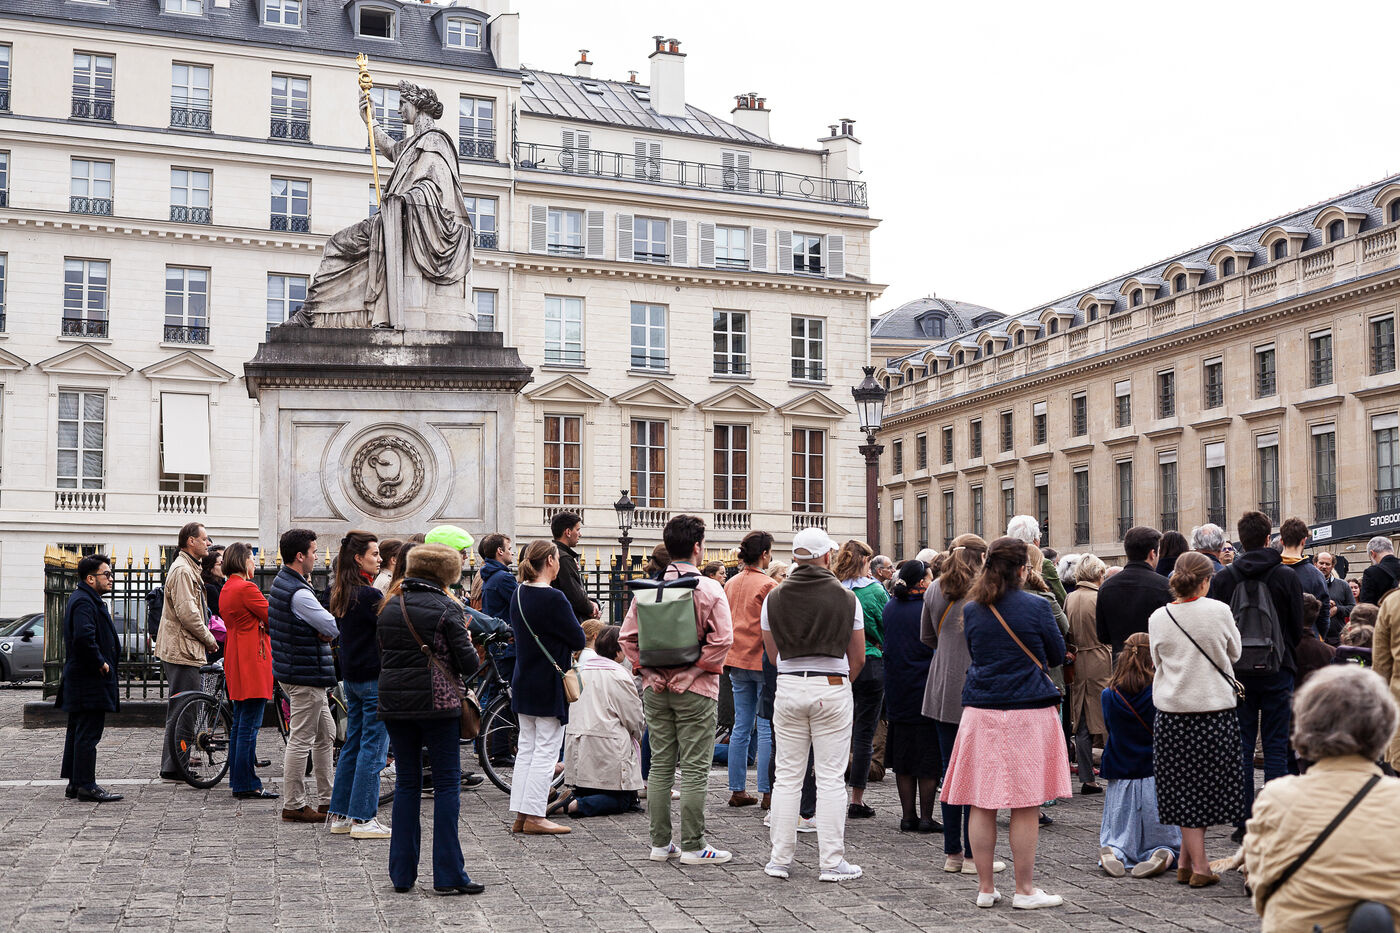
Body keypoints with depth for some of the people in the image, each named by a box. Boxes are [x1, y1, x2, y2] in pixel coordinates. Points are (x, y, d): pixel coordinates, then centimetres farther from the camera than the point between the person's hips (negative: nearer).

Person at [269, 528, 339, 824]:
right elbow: (334, 627, -21)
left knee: (326, 734, 16)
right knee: (301, 740, -2)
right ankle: (294, 805, 5)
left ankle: (326, 799, 23)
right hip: (305, 675, -11)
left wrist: (324, 631, -3)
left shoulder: (280, 582, 11)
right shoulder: (298, 593, -21)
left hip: (293, 670, 11)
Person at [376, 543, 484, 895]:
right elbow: (469, 664, -9)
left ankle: (402, 874, 14)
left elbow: (382, 657, 15)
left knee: (406, 783, 12)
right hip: (437, 704, -5)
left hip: (394, 704, 5)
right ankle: (448, 875, 1)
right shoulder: (446, 608, -8)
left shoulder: (389, 607, 9)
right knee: (447, 784, 1)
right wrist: (466, 641, 10)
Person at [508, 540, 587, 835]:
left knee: (526, 747, 13)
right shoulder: (553, 598, -19)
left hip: (523, 683, 8)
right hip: (549, 685, -8)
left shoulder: (518, 595, 6)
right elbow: (579, 640, -15)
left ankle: (521, 816, 16)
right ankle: (535, 817, 2)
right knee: (546, 750, -1)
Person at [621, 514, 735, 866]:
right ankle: (693, 846, 4)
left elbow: (627, 636, 2)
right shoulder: (710, 589, -9)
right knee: (694, 768, 1)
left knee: (660, 765, 10)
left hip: (656, 688, 5)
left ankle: (660, 842, 15)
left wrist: (649, 671, 2)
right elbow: (722, 639, -17)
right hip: (695, 690, -4)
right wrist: (692, 672, -10)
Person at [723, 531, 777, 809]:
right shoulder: (769, 585, -12)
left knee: (741, 726, 10)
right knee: (767, 729, -2)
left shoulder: (731, 584, 10)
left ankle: (737, 790, 12)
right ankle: (767, 792, -1)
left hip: (737, 661, 7)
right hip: (763, 661, -7)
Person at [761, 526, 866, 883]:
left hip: (788, 689, 2)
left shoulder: (774, 598, 2)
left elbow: (773, 654, 9)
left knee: (787, 776, 9)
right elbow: (858, 657, 3)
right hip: (833, 689, -2)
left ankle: (780, 858, 13)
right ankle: (832, 862, 6)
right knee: (830, 778, 2)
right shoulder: (846, 598, -3)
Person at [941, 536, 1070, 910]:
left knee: (982, 802, 7)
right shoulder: (1036, 606, -7)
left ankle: (985, 888, 14)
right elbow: (1056, 654, 6)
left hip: (981, 711, 4)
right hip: (1028, 711, -3)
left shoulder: (971, 609, 4)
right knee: (1025, 805, 3)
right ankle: (1025, 890, 9)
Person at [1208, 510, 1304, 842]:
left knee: (1241, 748, 6)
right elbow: (1298, 628, -1)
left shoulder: (1222, 579, -3)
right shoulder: (1287, 577, -6)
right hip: (1277, 672, -1)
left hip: (1237, 674, 1)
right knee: (1275, 747, 5)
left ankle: (1244, 823, 6)